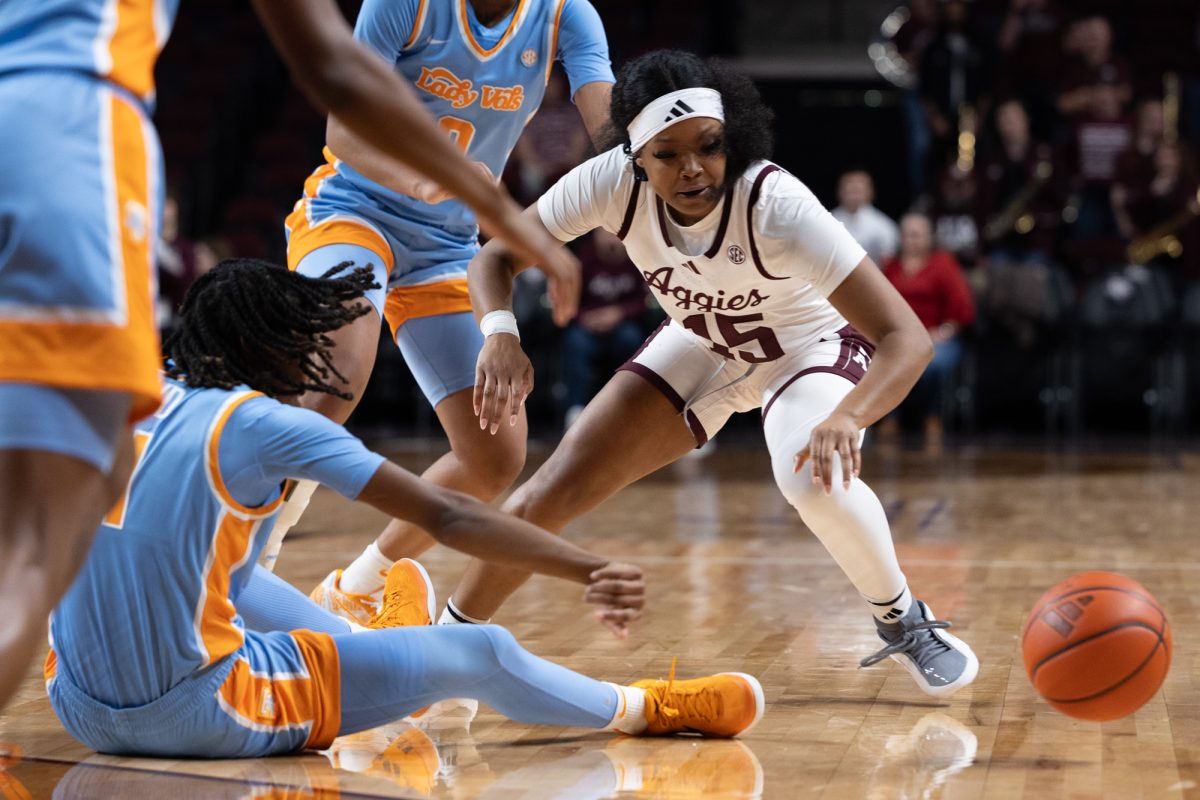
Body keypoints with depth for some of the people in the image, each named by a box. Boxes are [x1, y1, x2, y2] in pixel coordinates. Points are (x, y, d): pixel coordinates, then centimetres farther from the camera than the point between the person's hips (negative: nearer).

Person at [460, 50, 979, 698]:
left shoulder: (775, 205, -38)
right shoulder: (614, 182, -29)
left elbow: (907, 338, -42)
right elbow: (495, 257, -17)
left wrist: (845, 417, -61)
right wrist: (500, 334, -40)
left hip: (811, 347, -4)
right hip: (699, 346, 4)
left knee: (813, 476, -36)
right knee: (554, 490, -5)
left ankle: (904, 623, -8)